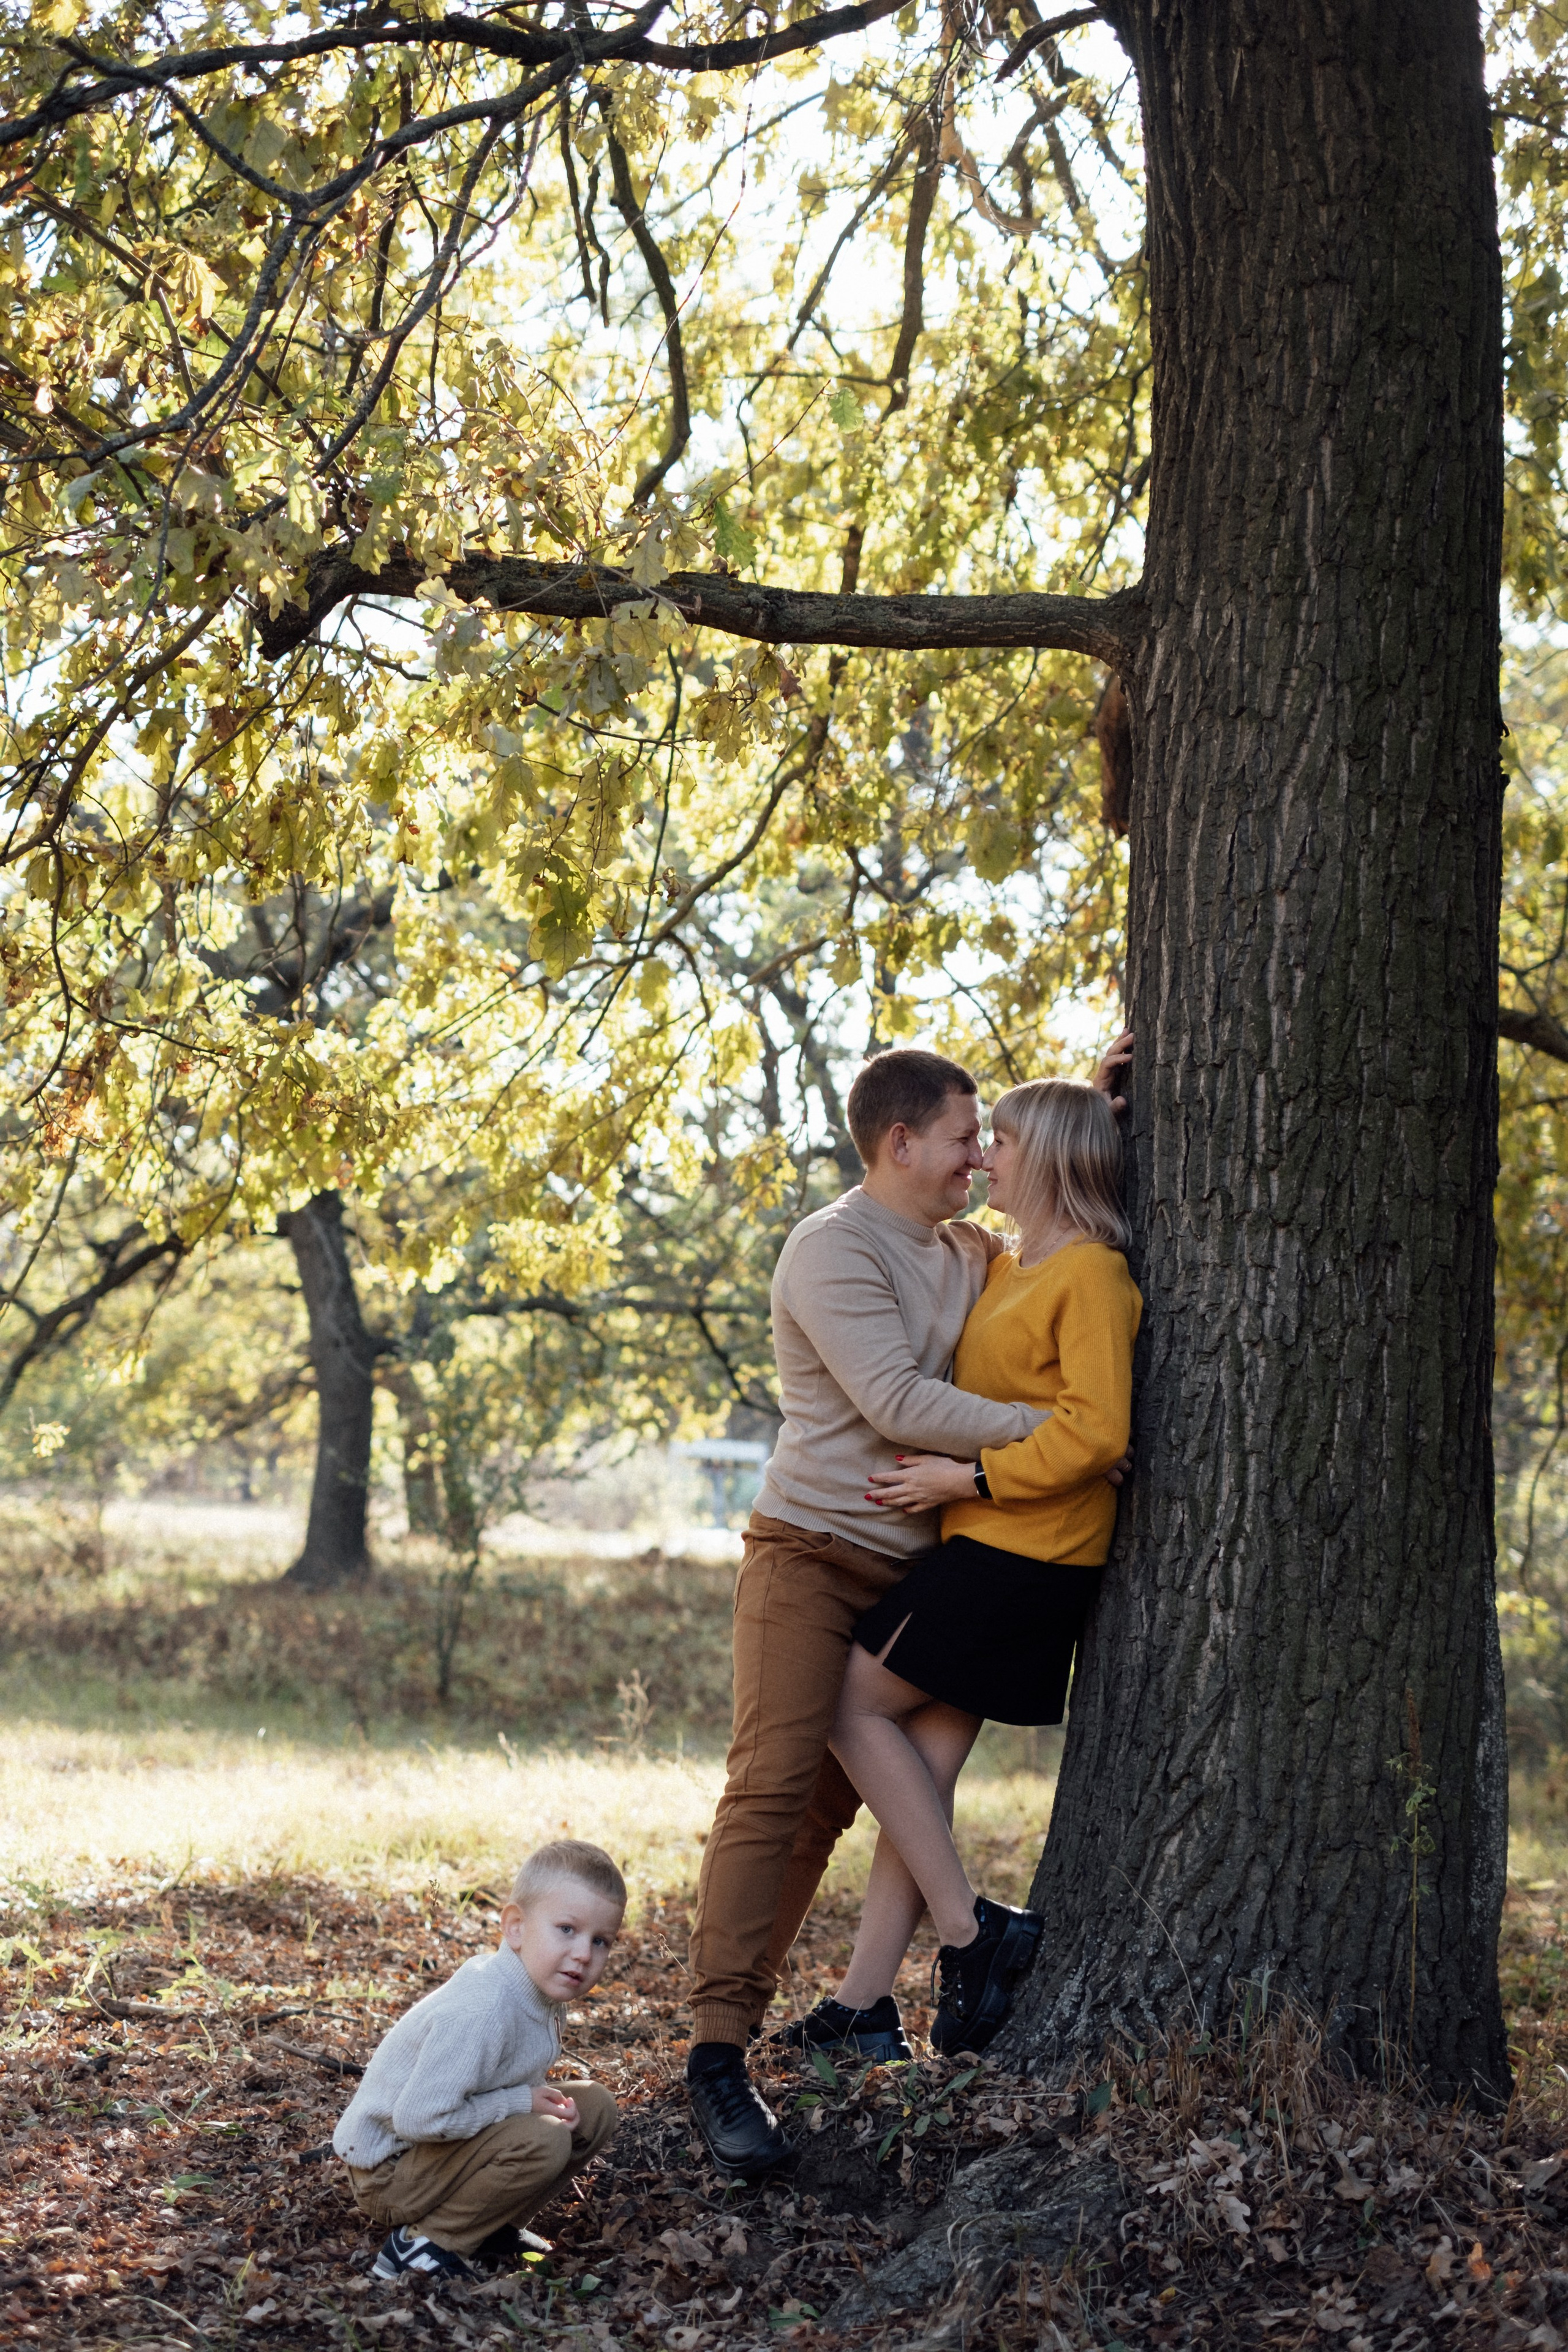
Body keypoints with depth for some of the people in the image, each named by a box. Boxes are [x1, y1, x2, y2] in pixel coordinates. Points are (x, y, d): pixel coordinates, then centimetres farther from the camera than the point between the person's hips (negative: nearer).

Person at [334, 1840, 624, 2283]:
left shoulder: (541, 1991, -1)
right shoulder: (481, 2011, -31)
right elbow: (418, 2117, -33)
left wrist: (544, 2099, -9)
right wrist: (522, 2102, -23)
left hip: (443, 2144, 10)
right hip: (388, 2170, -10)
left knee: (595, 2106, 4)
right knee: (543, 2140, -29)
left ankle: (490, 2229, 8)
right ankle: (420, 2245, -14)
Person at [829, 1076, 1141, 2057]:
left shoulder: (1092, 1276, -11)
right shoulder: (1002, 1272, 16)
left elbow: (1097, 1431, -21)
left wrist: (965, 1476, -20)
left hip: (1026, 1553, -9)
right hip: (979, 1550, 9)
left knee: (853, 1705, -6)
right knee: (925, 1767, 6)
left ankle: (972, 1932, -3)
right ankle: (862, 2005, 8)